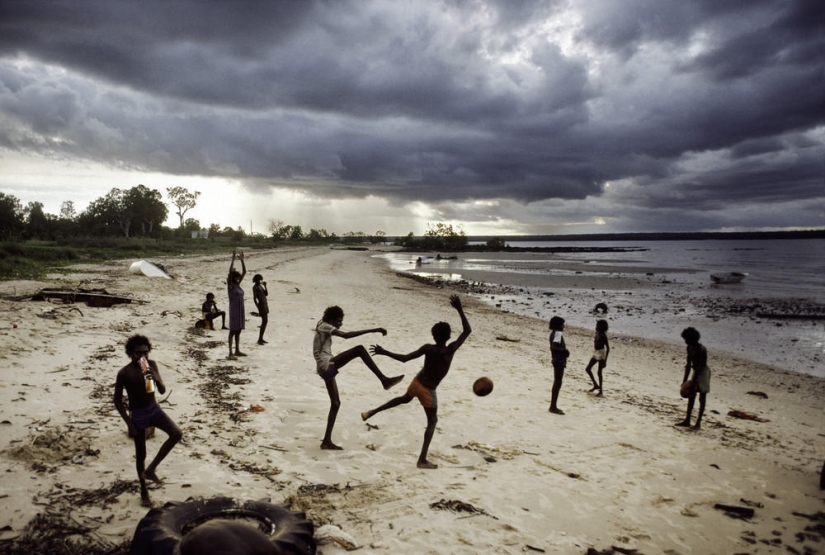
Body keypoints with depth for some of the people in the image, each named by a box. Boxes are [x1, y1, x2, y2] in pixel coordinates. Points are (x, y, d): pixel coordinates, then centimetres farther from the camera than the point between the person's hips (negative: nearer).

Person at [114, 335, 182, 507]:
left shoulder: (152, 365, -3)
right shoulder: (124, 373, -15)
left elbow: (163, 391, -3)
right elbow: (118, 400, -9)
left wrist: (156, 378, -24)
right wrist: (129, 423, -12)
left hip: (154, 408, 4)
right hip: (138, 414, -4)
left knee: (176, 433, -16)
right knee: (141, 455, 7)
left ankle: (150, 469, -1)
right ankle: (144, 492, 25)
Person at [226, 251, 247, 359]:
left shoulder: (238, 285, 10)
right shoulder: (230, 286, -9)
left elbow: (244, 272, 11)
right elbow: (230, 272, -21)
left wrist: (242, 260, 4)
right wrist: (233, 259, -22)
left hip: (241, 310, 7)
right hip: (234, 310, -7)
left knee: (238, 331, 12)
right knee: (233, 331, -3)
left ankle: (237, 351, 21)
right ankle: (230, 353, 0)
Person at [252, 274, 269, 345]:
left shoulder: (260, 286, 15)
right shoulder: (255, 287, -9)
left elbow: (266, 294, 13)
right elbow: (254, 298, -14)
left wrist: (265, 286, 3)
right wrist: (258, 308, -19)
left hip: (265, 304, 9)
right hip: (261, 305, -9)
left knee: (265, 321, 11)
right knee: (264, 322, -11)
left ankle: (261, 338, 18)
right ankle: (259, 340, -8)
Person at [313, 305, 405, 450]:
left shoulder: (324, 329, 23)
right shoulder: (325, 326, -7)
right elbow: (346, 335, -23)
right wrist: (372, 330, -28)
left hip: (325, 369, 11)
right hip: (326, 365, -11)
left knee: (335, 403, 15)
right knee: (359, 349, -21)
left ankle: (327, 441, 21)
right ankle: (384, 380, -23)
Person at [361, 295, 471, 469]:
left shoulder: (428, 348, -15)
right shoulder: (451, 350, -21)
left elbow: (404, 358, -14)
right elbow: (467, 331, -12)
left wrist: (384, 352, -6)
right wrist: (459, 310, -9)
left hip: (416, 383, 4)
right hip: (428, 391, -4)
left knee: (405, 398, 36)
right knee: (432, 421, 13)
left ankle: (371, 412, 36)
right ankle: (422, 460, 11)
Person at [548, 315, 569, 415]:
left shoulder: (554, 333, 13)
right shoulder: (558, 333, -16)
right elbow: (553, 347, -27)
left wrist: (564, 351, 8)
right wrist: (564, 351, -17)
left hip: (557, 360, 10)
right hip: (559, 361, -10)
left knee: (557, 383, 14)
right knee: (558, 383, -6)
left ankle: (553, 406, 20)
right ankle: (553, 407, -2)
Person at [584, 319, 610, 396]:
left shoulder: (603, 336, -19)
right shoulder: (597, 334, 4)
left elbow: (608, 348, -19)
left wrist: (605, 360, -20)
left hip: (601, 354, -8)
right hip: (595, 354, 8)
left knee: (599, 372, -2)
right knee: (587, 369, 9)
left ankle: (600, 391, 10)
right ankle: (596, 385, 24)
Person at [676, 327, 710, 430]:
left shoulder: (701, 350, -25)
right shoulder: (690, 348, 1)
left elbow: (700, 366, -25)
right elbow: (688, 364, 6)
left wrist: (694, 382, -25)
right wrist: (685, 380, 5)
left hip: (703, 372, -9)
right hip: (696, 372, 9)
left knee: (702, 398, -2)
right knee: (691, 396, 12)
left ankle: (698, 423, 4)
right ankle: (687, 421, 20)